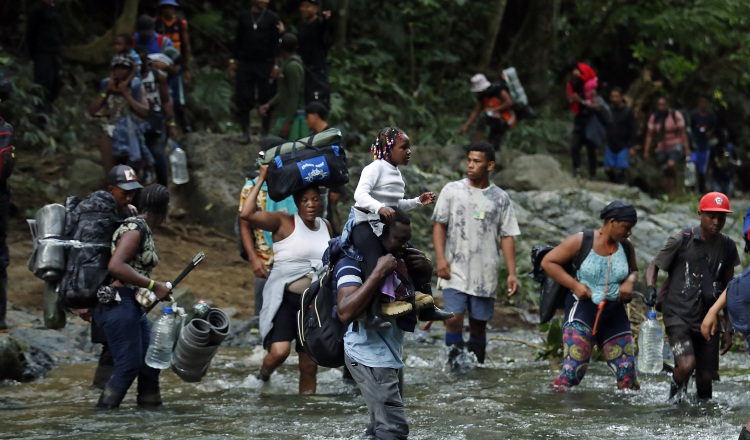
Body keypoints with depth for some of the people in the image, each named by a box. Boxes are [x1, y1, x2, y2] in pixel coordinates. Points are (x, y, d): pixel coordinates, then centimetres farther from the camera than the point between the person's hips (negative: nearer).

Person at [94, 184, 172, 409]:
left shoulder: (144, 230, 14)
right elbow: (116, 266, -24)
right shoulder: (135, 228, -14)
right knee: (128, 365, -9)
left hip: (133, 306, 10)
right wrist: (154, 286, -22)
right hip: (118, 304, -10)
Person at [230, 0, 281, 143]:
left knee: (266, 99, 0)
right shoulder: (243, 16, 7)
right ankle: (245, 132, 8)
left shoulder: (272, 18, 1)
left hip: (265, 64, -2)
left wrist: (276, 64, -6)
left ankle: (265, 132, 8)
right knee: (243, 99, 0)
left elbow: (275, 42, -1)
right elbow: (237, 40, 12)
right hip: (245, 63, 2)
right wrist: (233, 60, 7)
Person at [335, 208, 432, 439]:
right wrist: (379, 272, -32)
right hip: (369, 357, -9)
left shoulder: (399, 259, 6)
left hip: (392, 355, 9)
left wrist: (426, 268, 0)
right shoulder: (352, 263, -18)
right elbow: (345, 313, -33)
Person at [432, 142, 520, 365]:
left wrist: (512, 273, 0)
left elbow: (507, 236, 7)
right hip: (456, 270, -1)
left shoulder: (500, 198, 7)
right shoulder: (452, 190, 4)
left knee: (479, 323, 5)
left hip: (486, 275, 2)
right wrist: (441, 259, -9)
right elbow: (439, 225, 4)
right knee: (454, 318, -17)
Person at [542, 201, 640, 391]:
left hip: (614, 312, 5)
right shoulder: (580, 242, -8)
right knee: (574, 369, -18)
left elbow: (634, 270, 24)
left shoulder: (626, 247, 5)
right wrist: (575, 285, -12)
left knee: (628, 372, 2)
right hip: (583, 308, -5)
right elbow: (548, 262, -3)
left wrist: (630, 281, -1)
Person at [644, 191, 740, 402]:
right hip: (678, 314, -4)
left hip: (707, 319, 4)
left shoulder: (727, 247, 6)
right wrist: (650, 288, -21)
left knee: (705, 376, 6)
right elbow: (654, 266, 2)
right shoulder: (682, 240, -7)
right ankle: (675, 396, 5)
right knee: (686, 365, -23)